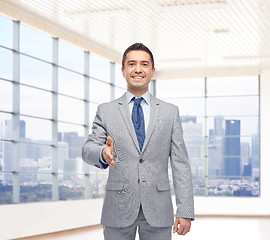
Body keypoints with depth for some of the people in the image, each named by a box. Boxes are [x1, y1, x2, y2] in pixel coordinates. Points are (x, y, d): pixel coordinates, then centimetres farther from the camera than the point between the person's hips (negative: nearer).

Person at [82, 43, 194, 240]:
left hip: (158, 210, 0)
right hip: (118, 210, 0)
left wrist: (185, 211, -4)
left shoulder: (170, 112, 8)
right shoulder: (106, 111, 8)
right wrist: (102, 154, -27)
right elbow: (88, 149, -2)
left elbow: (180, 164, 4)